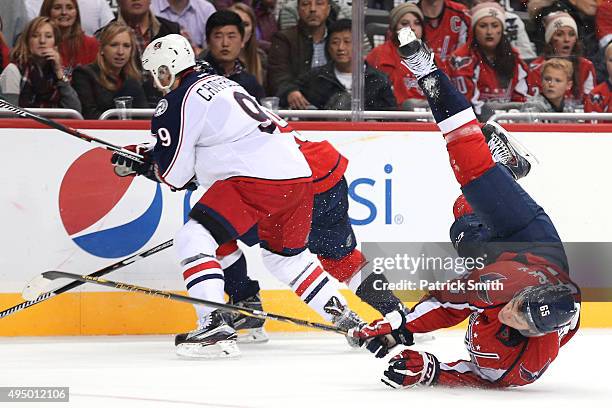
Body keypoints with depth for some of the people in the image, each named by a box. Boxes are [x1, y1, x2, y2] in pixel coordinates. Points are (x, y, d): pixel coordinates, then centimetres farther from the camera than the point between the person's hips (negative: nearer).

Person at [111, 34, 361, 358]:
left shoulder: (177, 103, -2)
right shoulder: (219, 82, 26)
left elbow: (174, 175, 0)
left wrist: (141, 163, 20)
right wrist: (144, 155, 32)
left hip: (256, 179, -9)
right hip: (297, 174, 9)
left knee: (193, 240, -8)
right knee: (286, 257, 27)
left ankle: (216, 326, -21)